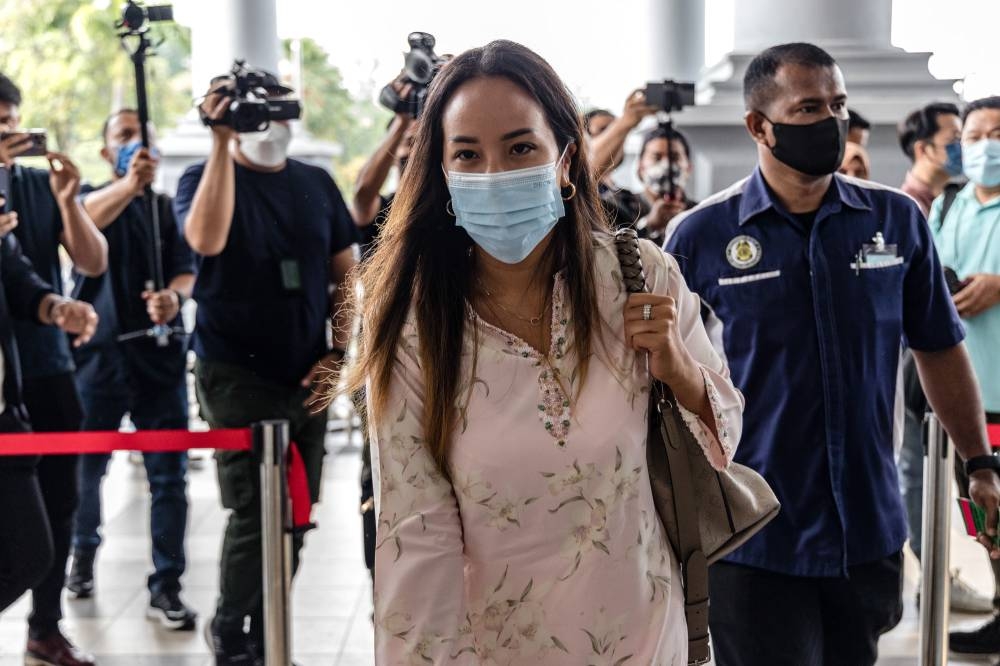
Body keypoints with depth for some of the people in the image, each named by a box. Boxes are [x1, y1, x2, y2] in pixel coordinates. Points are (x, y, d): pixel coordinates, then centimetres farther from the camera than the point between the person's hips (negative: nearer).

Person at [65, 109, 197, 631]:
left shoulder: (167, 207, 10)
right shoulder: (92, 196, 2)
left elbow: (187, 269, 3)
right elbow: (89, 216, -23)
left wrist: (175, 295, -22)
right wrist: (129, 183, -45)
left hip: (160, 352, 1)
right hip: (100, 350, -1)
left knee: (169, 474, -3)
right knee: (87, 465, 12)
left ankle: (165, 588, 2)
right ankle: (84, 550, 37)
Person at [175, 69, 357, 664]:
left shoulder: (316, 184, 10)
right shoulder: (204, 178, -3)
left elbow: (347, 273, 13)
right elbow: (206, 239, -26)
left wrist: (338, 353, 1)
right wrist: (222, 143, -25)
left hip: (307, 378, 5)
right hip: (238, 376, -5)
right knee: (254, 515, -9)